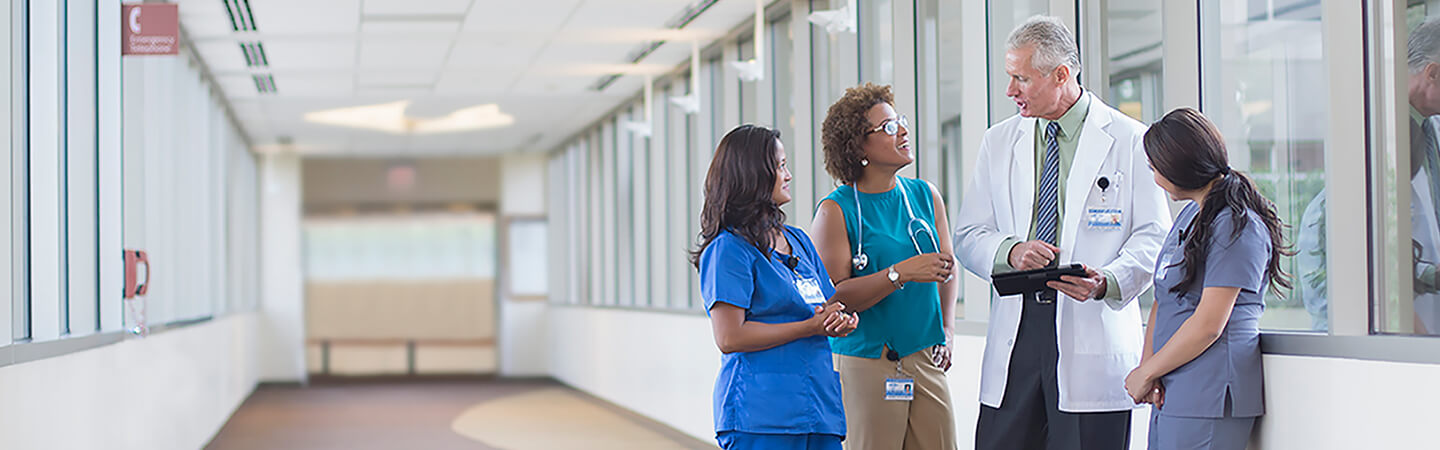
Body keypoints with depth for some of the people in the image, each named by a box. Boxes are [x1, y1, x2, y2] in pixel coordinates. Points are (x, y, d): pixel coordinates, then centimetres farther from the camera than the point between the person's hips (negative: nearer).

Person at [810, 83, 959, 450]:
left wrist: (946, 333, 8)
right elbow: (834, 297, -13)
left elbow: (947, 269, 20)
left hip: (927, 362, 5)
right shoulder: (836, 211, -6)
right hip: (865, 364, -5)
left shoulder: (926, 196, 10)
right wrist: (900, 273, -21)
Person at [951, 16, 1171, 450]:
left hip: (1093, 333, -3)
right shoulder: (998, 142, 13)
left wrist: (1107, 282, -18)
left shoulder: (1129, 140, 2)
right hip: (1015, 333, 3)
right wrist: (1011, 251, -9)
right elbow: (968, 235, 13)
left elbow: (1154, 236, 1)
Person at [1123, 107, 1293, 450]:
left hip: (1208, 399, -8)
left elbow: (1208, 325, -17)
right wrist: (1146, 365, 2)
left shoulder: (1236, 226, -12)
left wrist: (1146, 373, -8)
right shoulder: (1190, 214, 17)